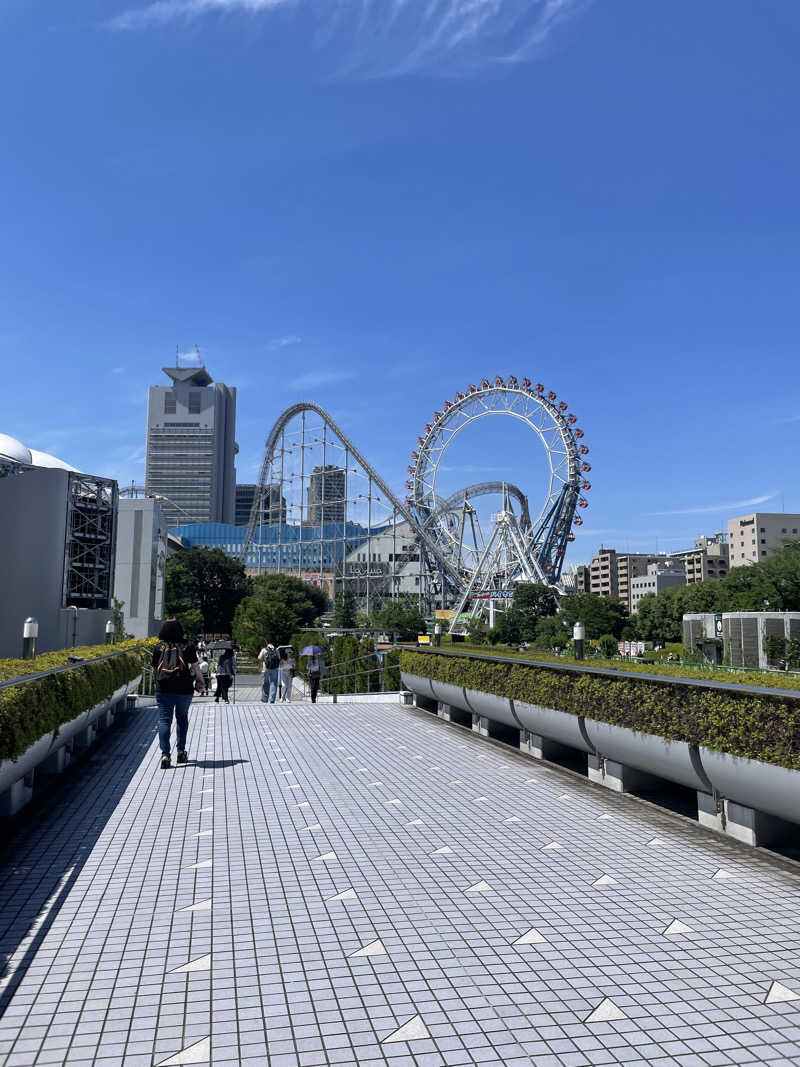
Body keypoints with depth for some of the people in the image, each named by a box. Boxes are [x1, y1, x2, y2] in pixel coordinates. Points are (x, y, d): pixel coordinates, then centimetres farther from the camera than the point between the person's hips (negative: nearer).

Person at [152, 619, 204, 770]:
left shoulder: (159, 647, 6)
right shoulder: (188, 646, 3)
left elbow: (154, 670, 11)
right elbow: (195, 667, 2)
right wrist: (200, 682, 16)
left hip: (164, 688, 0)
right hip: (184, 688, 0)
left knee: (164, 719, 1)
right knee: (182, 717, 16)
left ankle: (165, 754, -10)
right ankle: (181, 751, 19)